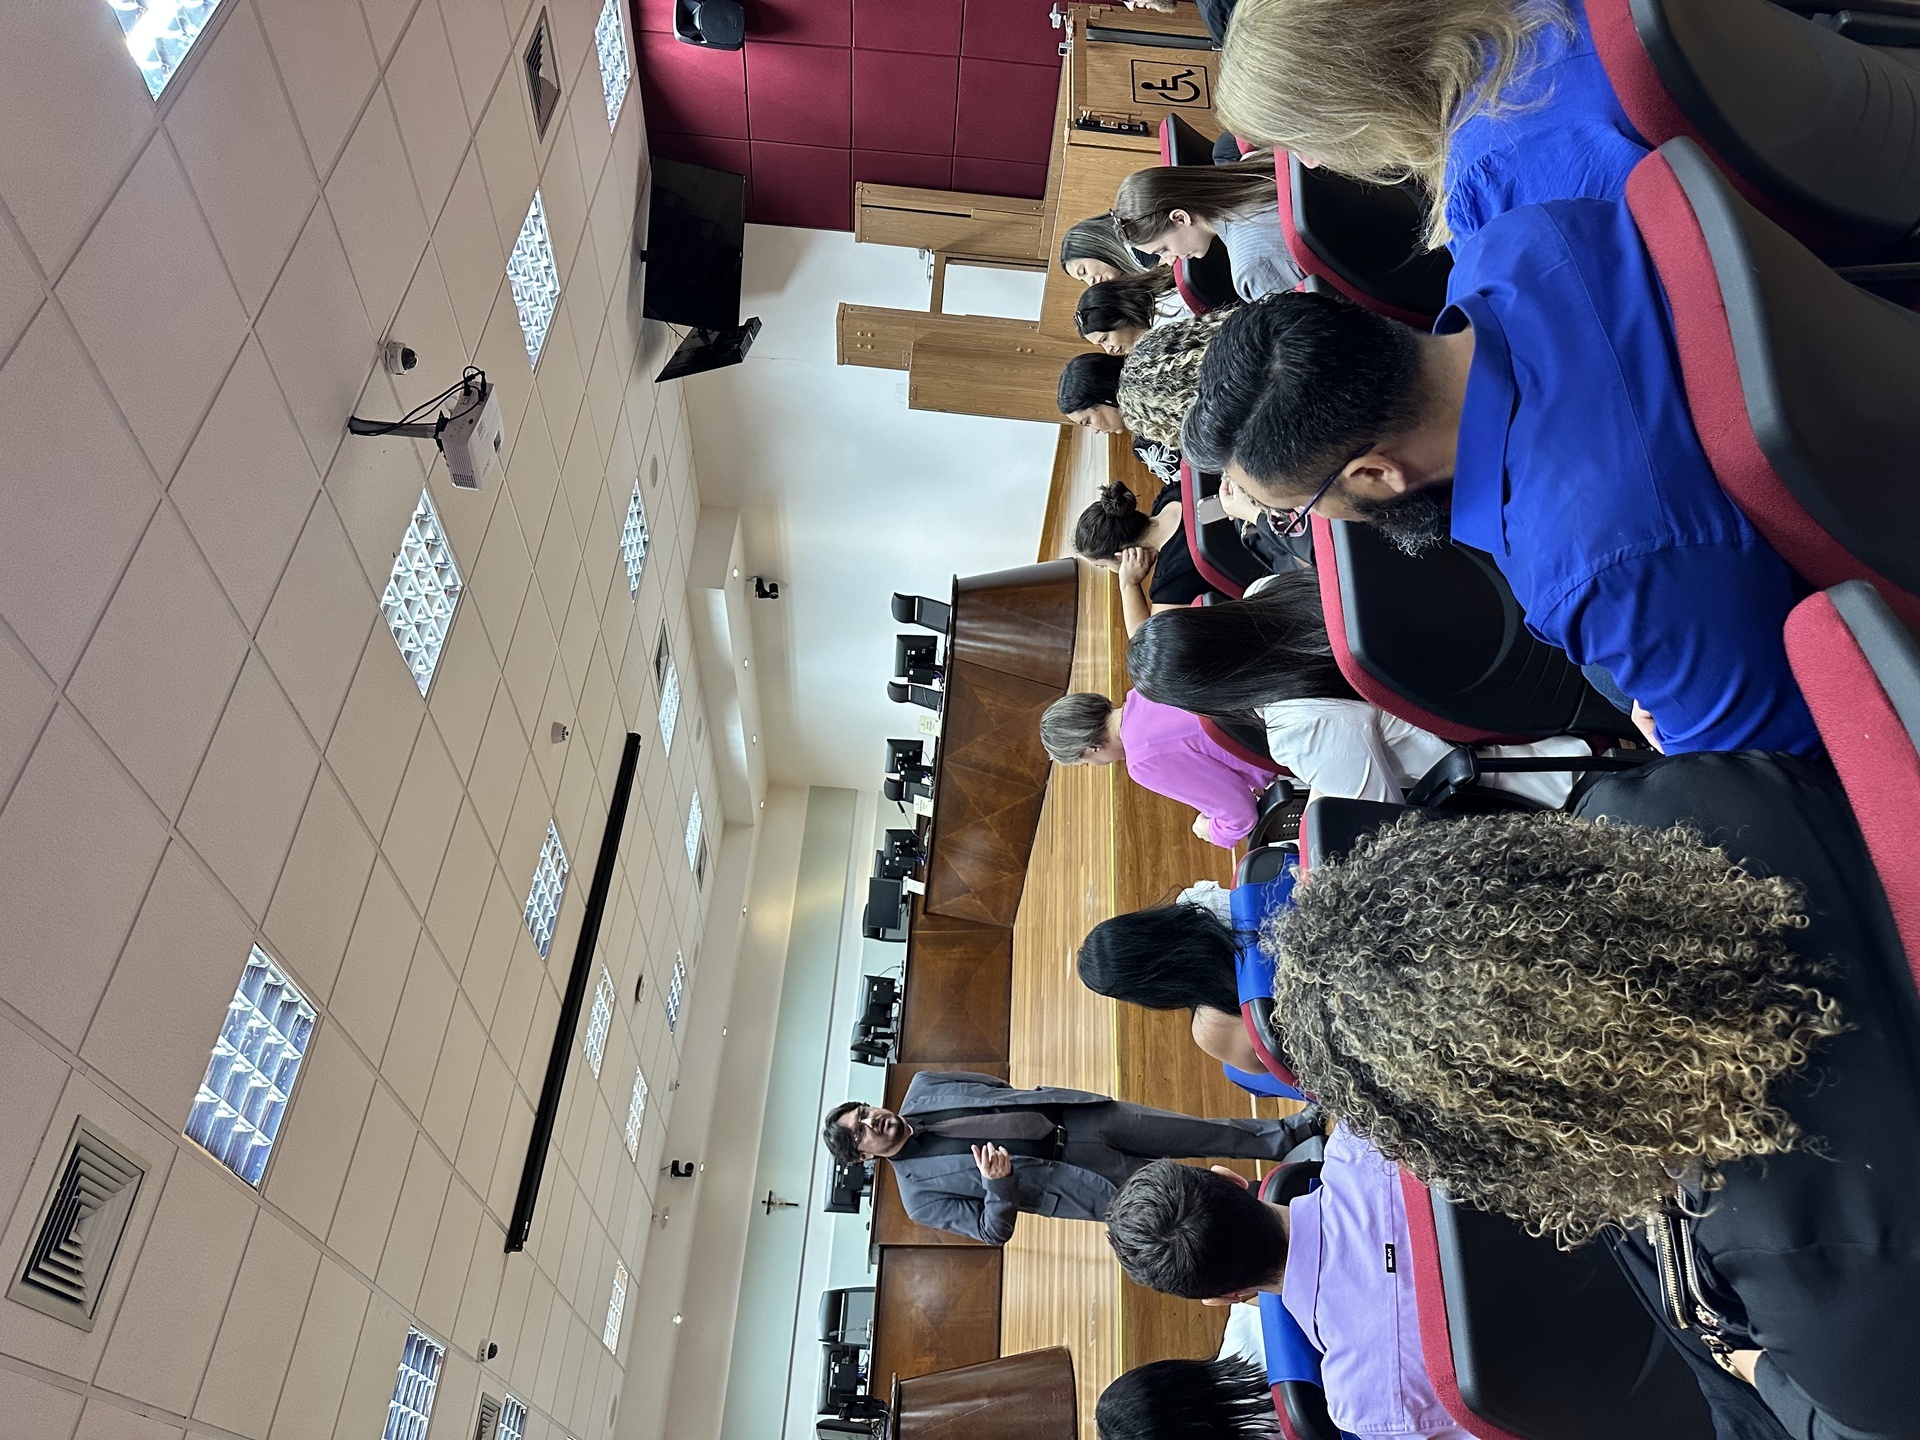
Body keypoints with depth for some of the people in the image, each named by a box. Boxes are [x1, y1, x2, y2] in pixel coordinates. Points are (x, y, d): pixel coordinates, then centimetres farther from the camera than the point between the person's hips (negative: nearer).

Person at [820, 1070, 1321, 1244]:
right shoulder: (920, 1195, -7)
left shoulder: (921, 1089, 4)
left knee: (1192, 1131, 3)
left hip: (1071, 1117, 4)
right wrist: (997, 1184, -26)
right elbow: (993, 1232, -8)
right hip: (1079, 1179, -4)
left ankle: (1283, 1135, 19)